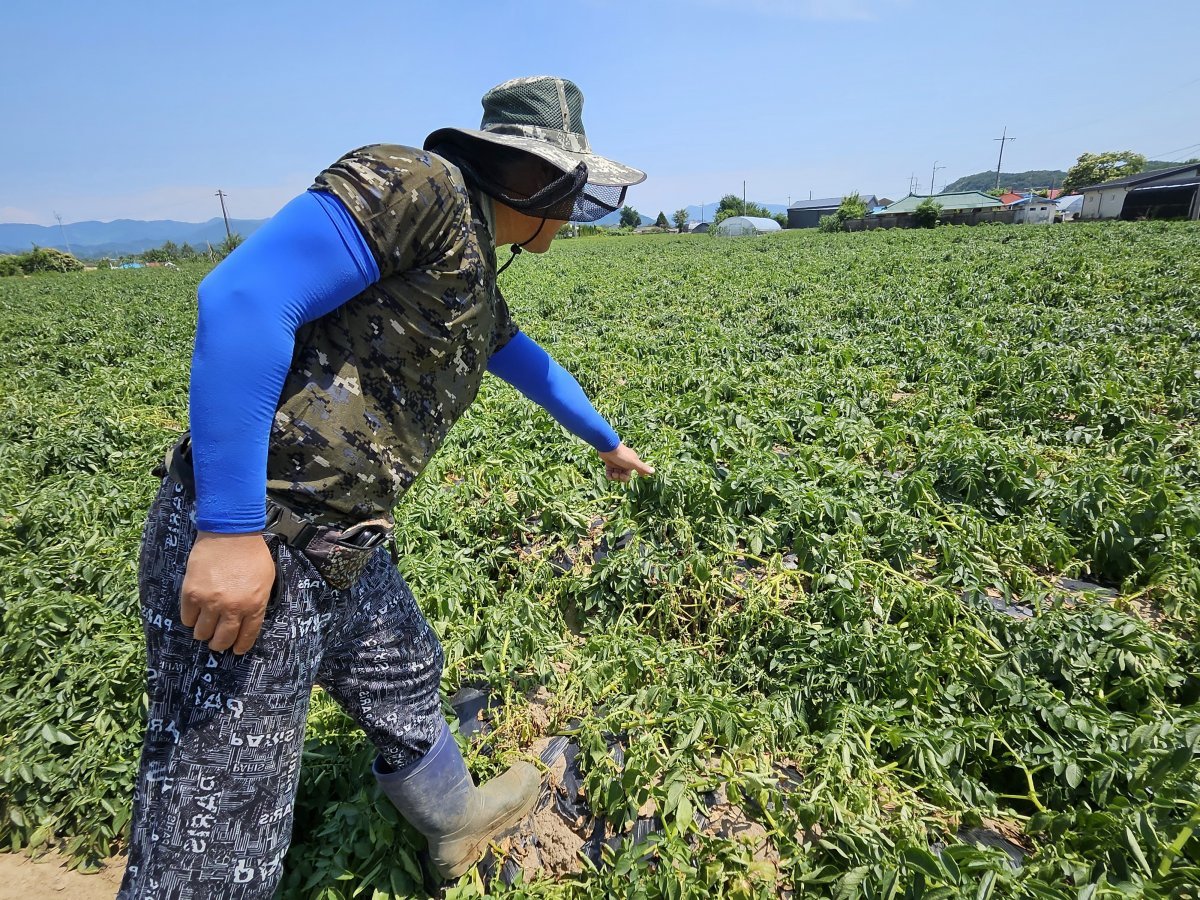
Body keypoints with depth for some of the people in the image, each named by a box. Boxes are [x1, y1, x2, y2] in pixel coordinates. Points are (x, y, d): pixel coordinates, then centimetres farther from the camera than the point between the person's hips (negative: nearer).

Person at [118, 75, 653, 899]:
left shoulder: (478, 282, 17)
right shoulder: (419, 185, -13)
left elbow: (532, 366, 32)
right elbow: (244, 296, -22)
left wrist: (608, 442, 46)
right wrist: (232, 529, -24)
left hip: (346, 552, 10)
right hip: (245, 545, -10)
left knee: (407, 685, 28)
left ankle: (460, 820, 55)